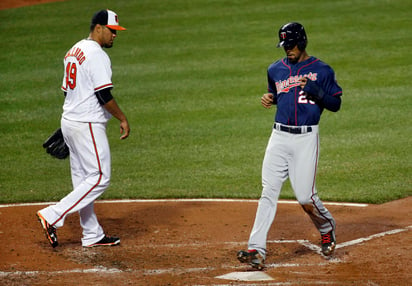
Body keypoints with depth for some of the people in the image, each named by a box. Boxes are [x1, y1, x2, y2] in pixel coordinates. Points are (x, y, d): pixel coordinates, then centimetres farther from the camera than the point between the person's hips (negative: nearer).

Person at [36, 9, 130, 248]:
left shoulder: (74, 51, 14)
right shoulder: (97, 55, -16)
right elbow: (104, 94, -20)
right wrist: (122, 118, -10)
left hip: (70, 121, 10)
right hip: (88, 126, -10)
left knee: (83, 180, 11)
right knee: (99, 177, -7)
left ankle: (93, 235, 17)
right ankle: (53, 216, -11)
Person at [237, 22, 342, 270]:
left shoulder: (322, 71, 1)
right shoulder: (275, 70, 12)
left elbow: (335, 104, 1)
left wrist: (314, 90, -15)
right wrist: (270, 99, 6)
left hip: (306, 139, -3)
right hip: (279, 137, 3)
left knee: (305, 197, -6)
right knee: (269, 192, -7)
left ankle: (327, 228, 27)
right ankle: (257, 250, -13)